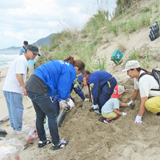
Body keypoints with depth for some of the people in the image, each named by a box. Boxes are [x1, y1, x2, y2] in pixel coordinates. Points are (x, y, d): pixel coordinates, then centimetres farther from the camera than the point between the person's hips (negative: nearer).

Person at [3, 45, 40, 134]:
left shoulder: (21, 59, 20)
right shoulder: (22, 60, -12)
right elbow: (18, 74, -22)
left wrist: (23, 87, 22)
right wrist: (24, 87, -20)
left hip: (8, 88, 10)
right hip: (13, 90, -10)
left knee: (12, 109, 17)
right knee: (17, 109, 1)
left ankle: (15, 127, 29)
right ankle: (19, 129, 12)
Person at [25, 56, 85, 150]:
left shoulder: (61, 65, 22)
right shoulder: (70, 71, -7)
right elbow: (63, 90, -8)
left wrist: (60, 100, 25)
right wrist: (69, 100, 11)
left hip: (30, 87, 10)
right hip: (39, 90, -10)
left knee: (40, 116, 21)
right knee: (52, 115, 5)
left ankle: (42, 141, 36)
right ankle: (56, 143, 18)